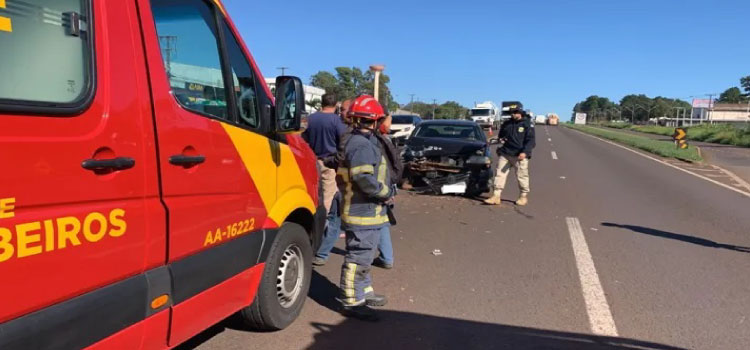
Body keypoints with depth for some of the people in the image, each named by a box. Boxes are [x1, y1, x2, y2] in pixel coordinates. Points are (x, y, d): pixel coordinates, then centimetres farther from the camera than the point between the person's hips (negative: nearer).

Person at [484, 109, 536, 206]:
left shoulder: (527, 124, -1)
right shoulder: (506, 124, 15)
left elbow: (531, 140, -7)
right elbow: (500, 135, 30)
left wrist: (524, 152, -20)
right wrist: (501, 138, 5)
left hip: (520, 155, -4)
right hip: (505, 154, 4)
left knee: (522, 176, 1)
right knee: (500, 174, -3)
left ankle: (524, 196, 18)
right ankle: (496, 196, -2)